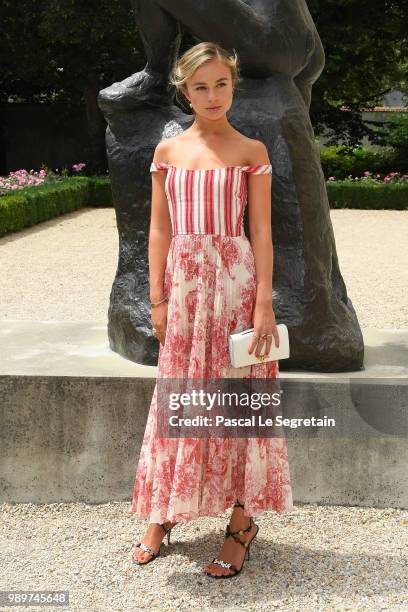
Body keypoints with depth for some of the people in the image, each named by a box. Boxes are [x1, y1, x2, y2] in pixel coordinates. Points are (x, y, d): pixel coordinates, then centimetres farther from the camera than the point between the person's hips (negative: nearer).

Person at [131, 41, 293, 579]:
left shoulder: (251, 151, 1)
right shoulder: (168, 151, 8)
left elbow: (261, 231, -2)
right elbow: (159, 229, 7)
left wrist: (264, 302, -9)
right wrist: (158, 299, 1)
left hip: (236, 279, -2)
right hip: (184, 282, 3)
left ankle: (242, 520, 14)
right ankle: (164, 514, 22)